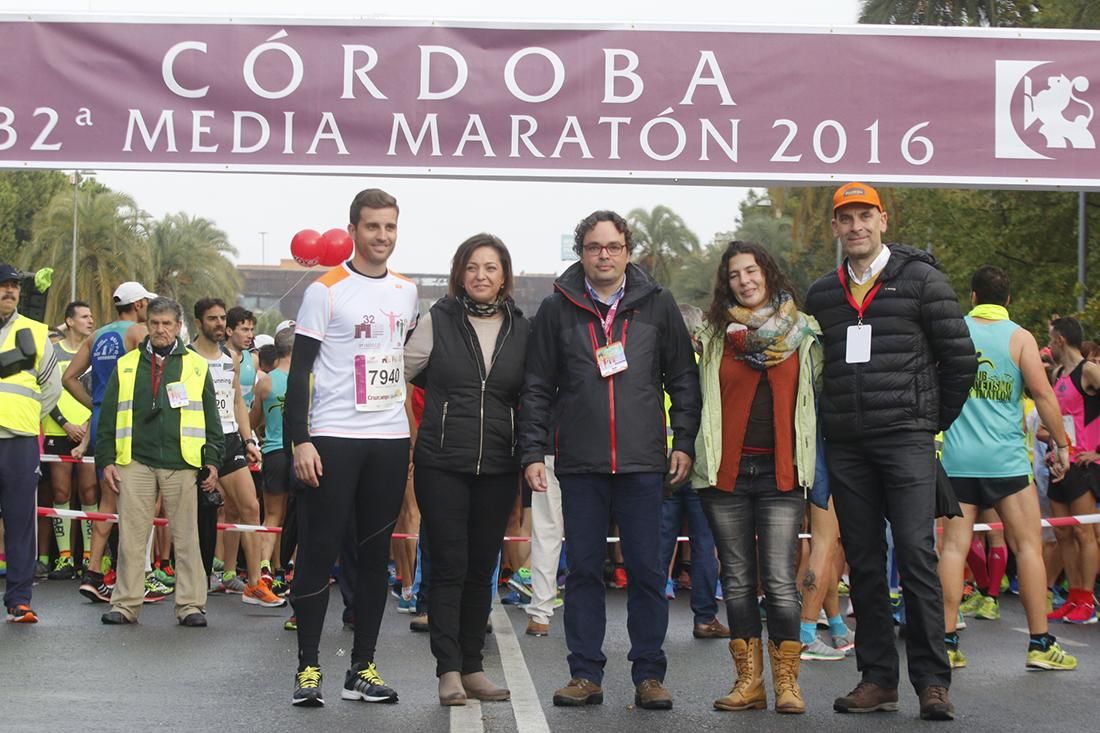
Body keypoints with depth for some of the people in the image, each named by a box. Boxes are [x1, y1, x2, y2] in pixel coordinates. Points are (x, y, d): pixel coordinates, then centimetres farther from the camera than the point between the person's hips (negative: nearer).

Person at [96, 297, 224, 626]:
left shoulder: (197, 366, 11)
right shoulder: (127, 365, 13)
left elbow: (211, 418, 11)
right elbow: (108, 417, 12)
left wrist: (212, 461, 4)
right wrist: (106, 460, 4)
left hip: (182, 464, -1)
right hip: (135, 462, 1)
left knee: (186, 537, 1)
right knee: (131, 536, 1)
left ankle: (190, 604, 6)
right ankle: (125, 603, 8)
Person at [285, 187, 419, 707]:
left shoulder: (406, 291, 12)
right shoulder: (326, 291, -4)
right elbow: (299, 371, -6)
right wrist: (300, 440, -14)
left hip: (391, 439, 5)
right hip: (334, 437, -5)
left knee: (375, 555, 7)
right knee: (319, 551, -3)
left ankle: (362, 668, 13)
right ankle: (308, 667, 4)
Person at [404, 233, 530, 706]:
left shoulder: (521, 329, 6)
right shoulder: (438, 321, -2)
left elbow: (528, 397, 15)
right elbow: (400, 372, 6)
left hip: (497, 467, 3)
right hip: (442, 464, -3)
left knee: (482, 568, 8)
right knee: (449, 566, -4)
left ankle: (472, 667, 16)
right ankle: (449, 670, -1)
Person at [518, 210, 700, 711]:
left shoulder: (657, 304, 6)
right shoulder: (557, 309, 5)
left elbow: (683, 378, 8)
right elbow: (537, 387, 6)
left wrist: (684, 442, 1)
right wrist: (533, 452, 0)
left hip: (643, 462, 0)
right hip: (579, 463, 0)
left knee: (647, 571, 2)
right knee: (583, 570, 5)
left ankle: (649, 674, 10)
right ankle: (585, 674, 13)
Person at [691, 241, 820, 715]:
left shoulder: (802, 332, 6)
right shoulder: (714, 334, 9)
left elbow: (816, 396, 9)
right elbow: (695, 396, 12)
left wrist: (813, 462, 4)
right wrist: (692, 452, 4)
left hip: (780, 472, -2)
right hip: (725, 471, 2)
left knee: (780, 582, -8)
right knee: (738, 581, 5)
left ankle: (787, 681, 1)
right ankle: (749, 680, 12)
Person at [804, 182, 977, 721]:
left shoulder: (920, 279, 1)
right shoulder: (822, 295, 13)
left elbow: (959, 357, 1)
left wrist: (934, 419, 5)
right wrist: (832, 421, 13)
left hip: (905, 439, -4)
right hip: (845, 446, 4)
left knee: (916, 553, -10)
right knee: (863, 561, 5)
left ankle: (932, 680, -5)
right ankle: (877, 678, 11)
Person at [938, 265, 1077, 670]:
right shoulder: (1020, 337, -3)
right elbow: (1043, 394, -6)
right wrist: (1062, 443, 4)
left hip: (957, 457, 3)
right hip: (1005, 458, -2)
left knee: (954, 546, 3)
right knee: (1028, 545, 4)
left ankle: (947, 642, 1)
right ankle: (1040, 644, 3)